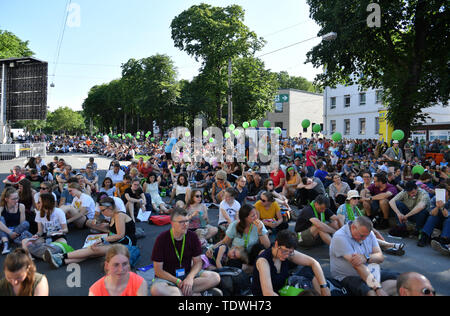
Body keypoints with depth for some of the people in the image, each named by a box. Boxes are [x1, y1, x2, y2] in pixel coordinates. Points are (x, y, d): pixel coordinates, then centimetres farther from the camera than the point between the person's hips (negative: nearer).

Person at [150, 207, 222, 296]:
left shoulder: (192, 236, -3)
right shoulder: (162, 239, -12)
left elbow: (198, 262, 0)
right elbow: (158, 270, -10)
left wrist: (190, 277, -20)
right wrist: (177, 281, -21)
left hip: (188, 274, 3)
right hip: (167, 277, -3)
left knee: (215, 277, -20)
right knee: (156, 290, -37)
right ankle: (198, 294, -24)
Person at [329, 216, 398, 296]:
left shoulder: (368, 233, 3)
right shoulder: (340, 237, -20)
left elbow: (380, 257, -4)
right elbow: (358, 266, -27)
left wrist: (365, 258, -27)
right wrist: (378, 288, -32)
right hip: (348, 277, -8)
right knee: (371, 293, -37)